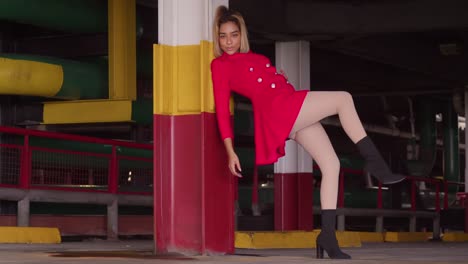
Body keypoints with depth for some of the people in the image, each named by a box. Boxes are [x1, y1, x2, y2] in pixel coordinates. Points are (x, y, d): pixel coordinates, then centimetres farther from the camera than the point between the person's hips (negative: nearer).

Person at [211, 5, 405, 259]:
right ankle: (374, 160, -14)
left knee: (331, 164, -2)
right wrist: (230, 152, -8)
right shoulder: (220, 65, 4)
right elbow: (222, 109, -2)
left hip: (298, 114, 8)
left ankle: (328, 235, -3)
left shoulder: (252, 57, 26)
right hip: (278, 109, -8)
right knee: (343, 98, -16)